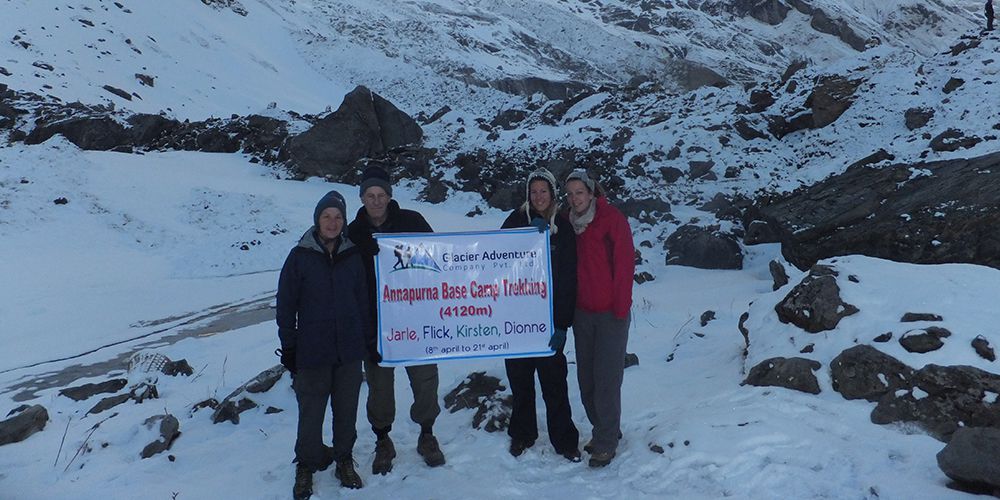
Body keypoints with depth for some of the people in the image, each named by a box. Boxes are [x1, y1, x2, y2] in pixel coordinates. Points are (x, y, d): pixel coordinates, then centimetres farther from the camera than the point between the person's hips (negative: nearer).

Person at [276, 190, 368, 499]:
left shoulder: (352, 255, 3)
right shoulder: (300, 256, -5)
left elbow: (363, 301, 9)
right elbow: (285, 305, -2)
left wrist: (365, 341, 8)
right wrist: (288, 347, -3)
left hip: (349, 351, 2)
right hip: (312, 352, -2)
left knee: (346, 410, 12)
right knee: (311, 413, 6)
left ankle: (344, 460, 32)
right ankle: (307, 465, 27)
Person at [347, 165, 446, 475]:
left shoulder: (412, 222, -3)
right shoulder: (353, 233, -2)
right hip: (374, 324, 0)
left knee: (425, 377, 7)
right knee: (379, 385, 10)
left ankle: (427, 435, 28)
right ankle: (383, 441, 30)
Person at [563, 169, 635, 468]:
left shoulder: (612, 220, -9)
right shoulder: (570, 224, 7)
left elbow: (624, 265, -11)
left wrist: (620, 309, -12)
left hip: (610, 314, -5)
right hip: (582, 314, 6)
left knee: (606, 380, -2)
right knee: (586, 379, 11)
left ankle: (606, 443, 12)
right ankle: (606, 431, 29)